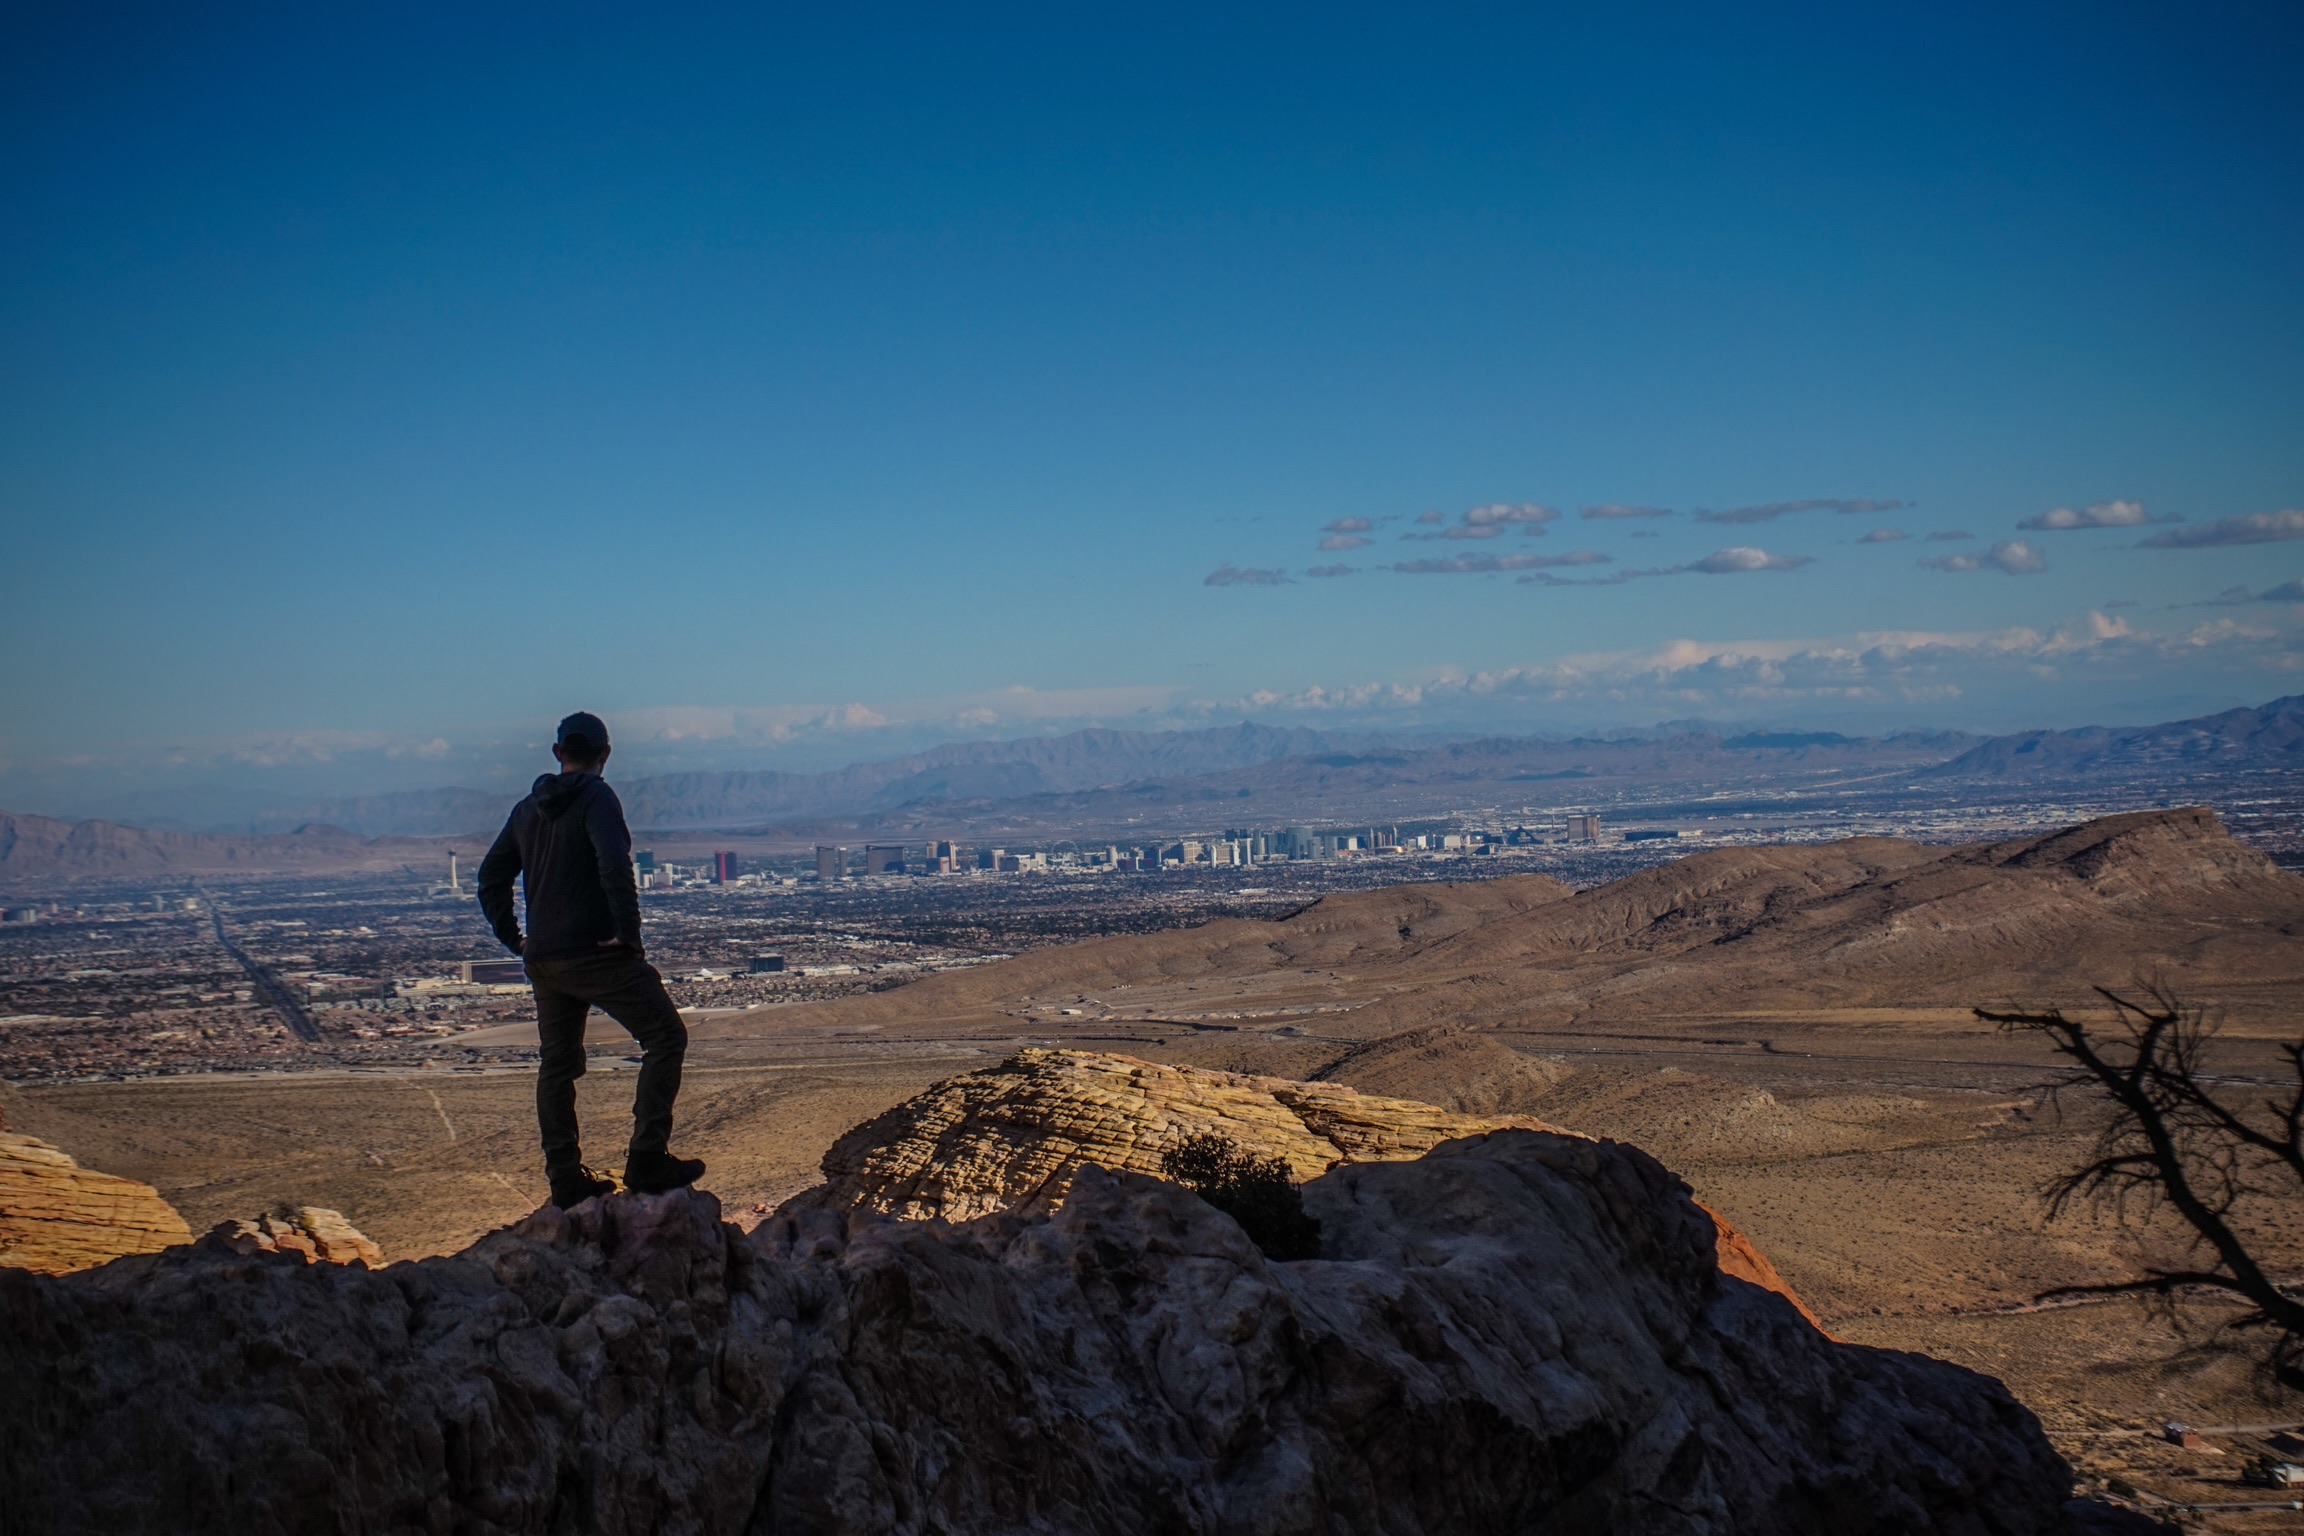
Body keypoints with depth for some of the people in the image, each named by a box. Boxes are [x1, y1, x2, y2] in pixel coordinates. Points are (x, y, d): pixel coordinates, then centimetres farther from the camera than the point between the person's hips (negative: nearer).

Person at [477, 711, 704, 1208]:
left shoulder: (528, 808, 14)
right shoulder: (596, 797, -9)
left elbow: (490, 877, 20)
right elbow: (614, 866, -24)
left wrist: (513, 938, 19)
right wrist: (629, 932, -18)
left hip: (543, 959, 7)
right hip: (598, 955, -7)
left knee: (557, 1064, 15)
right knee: (666, 1037, 0)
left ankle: (565, 1178, 16)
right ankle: (647, 1159, -8)